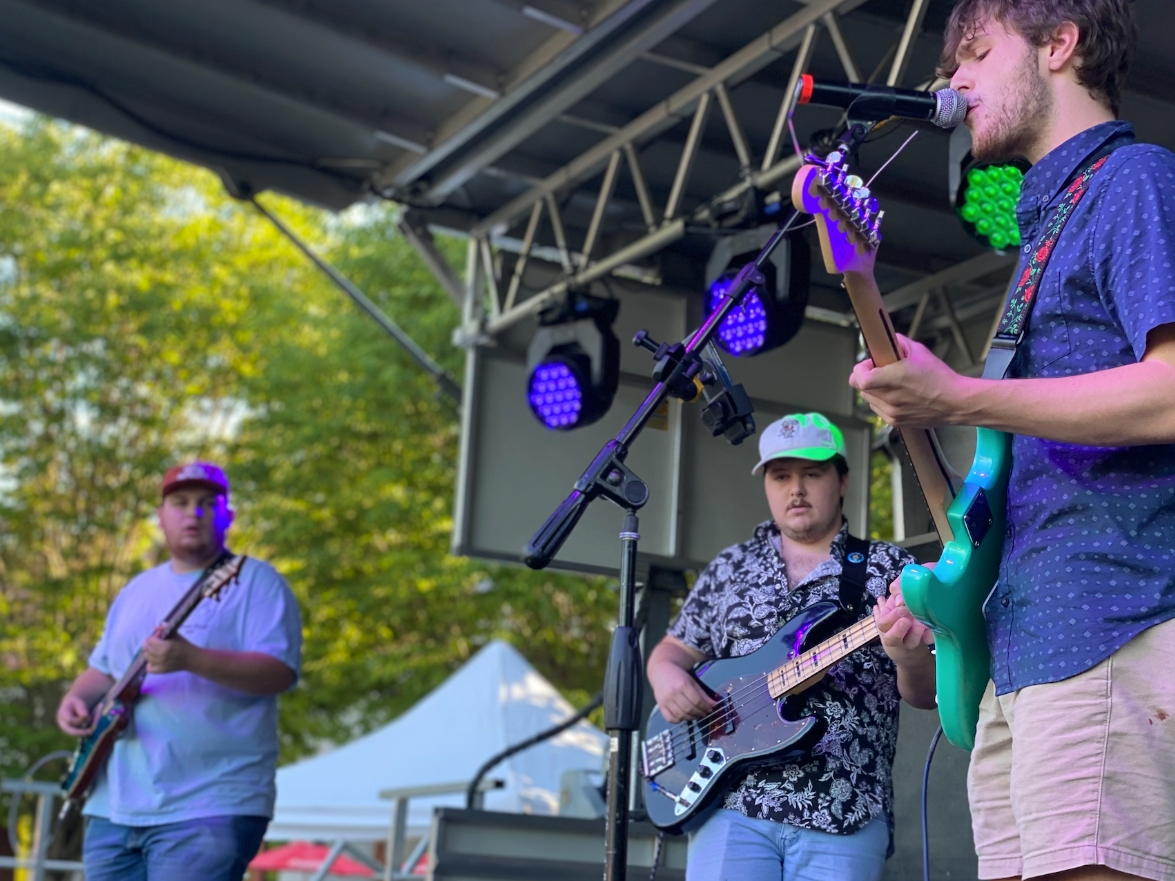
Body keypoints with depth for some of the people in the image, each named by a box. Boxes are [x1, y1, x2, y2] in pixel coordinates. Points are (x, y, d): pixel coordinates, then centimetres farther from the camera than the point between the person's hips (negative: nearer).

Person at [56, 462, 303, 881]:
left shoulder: (255, 582, -2)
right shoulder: (137, 590, 20)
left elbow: (279, 671, -14)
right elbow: (103, 669, 28)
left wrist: (192, 659, -27)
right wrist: (76, 700, 5)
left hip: (209, 811, -7)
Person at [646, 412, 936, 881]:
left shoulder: (890, 569, 8)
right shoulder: (729, 569, 16)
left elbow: (927, 692, 2)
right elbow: (673, 649, 22)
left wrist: (909, 656, -21)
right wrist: (667, 675, -2)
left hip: (846, 815, -1)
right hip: (732, 806, 2)